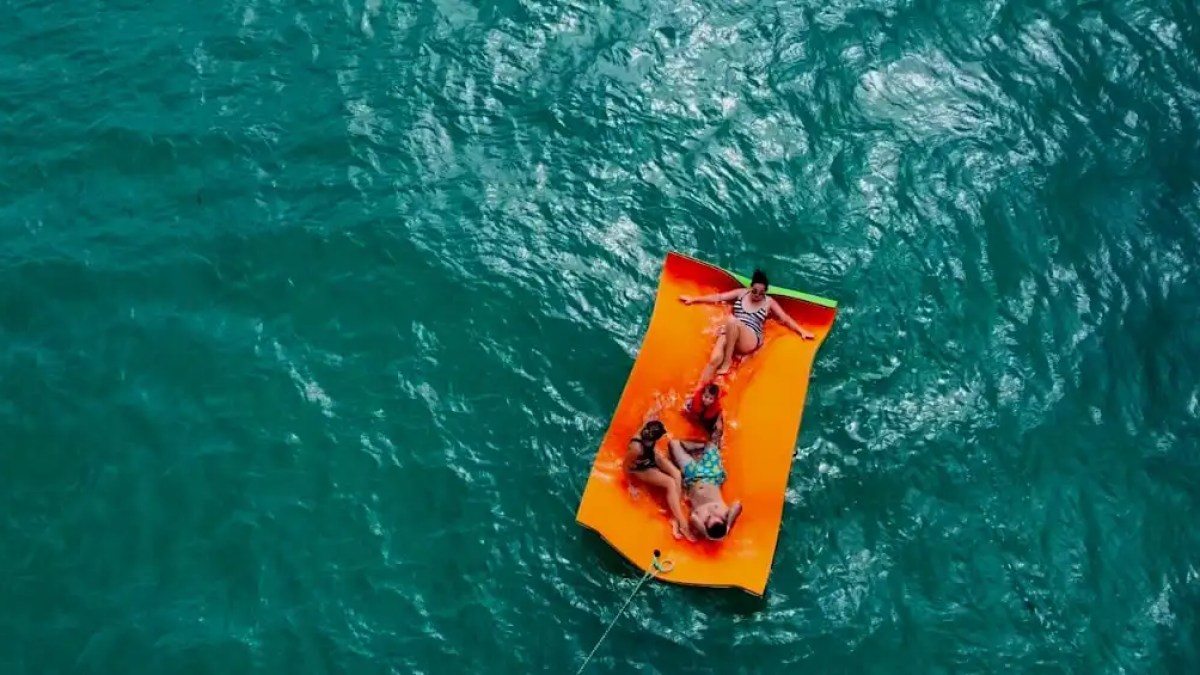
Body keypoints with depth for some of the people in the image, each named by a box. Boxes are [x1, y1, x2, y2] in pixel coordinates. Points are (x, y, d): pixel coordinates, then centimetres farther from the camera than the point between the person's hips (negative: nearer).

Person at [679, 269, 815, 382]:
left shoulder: (769, 302, 11)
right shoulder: (741, 293, 16)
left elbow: (786, 319, 12)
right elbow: (718, 297, 18)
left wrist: (802, 331, 0)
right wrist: (693, 299, 18)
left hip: (750, 340, -2)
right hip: (729, 334, 2)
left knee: (731, 320, -36)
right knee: (715, 359, -29)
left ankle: (728, 361, -22)